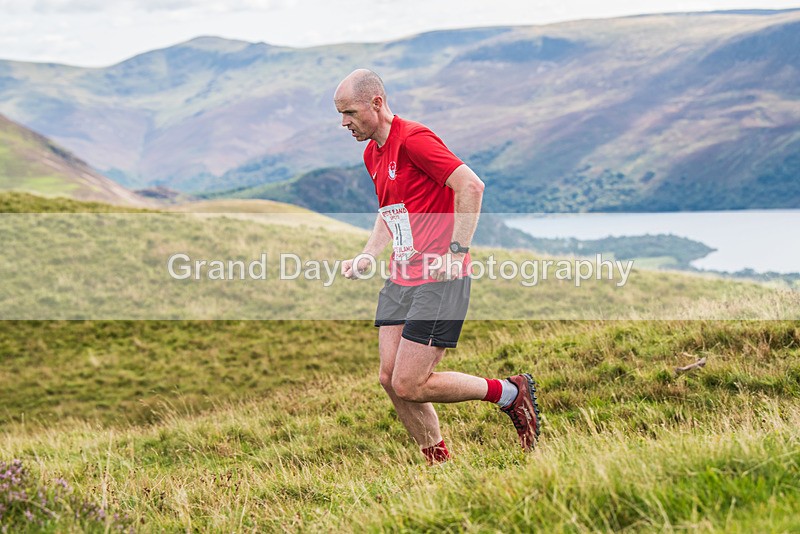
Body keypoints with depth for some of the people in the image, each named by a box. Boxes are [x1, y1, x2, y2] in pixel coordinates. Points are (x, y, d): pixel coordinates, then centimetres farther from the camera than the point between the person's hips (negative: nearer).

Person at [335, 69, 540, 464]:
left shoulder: (413, 139, -14)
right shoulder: (372, 154, 15)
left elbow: (471, 185, -21)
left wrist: (456, 252, -22)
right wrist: (367, 256, 15)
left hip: (439, 279, -9)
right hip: (400, 279, 9)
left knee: (409, 386, -10)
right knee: (391, 379, 3)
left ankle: (512, 393, 6)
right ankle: (439, 462, 17)